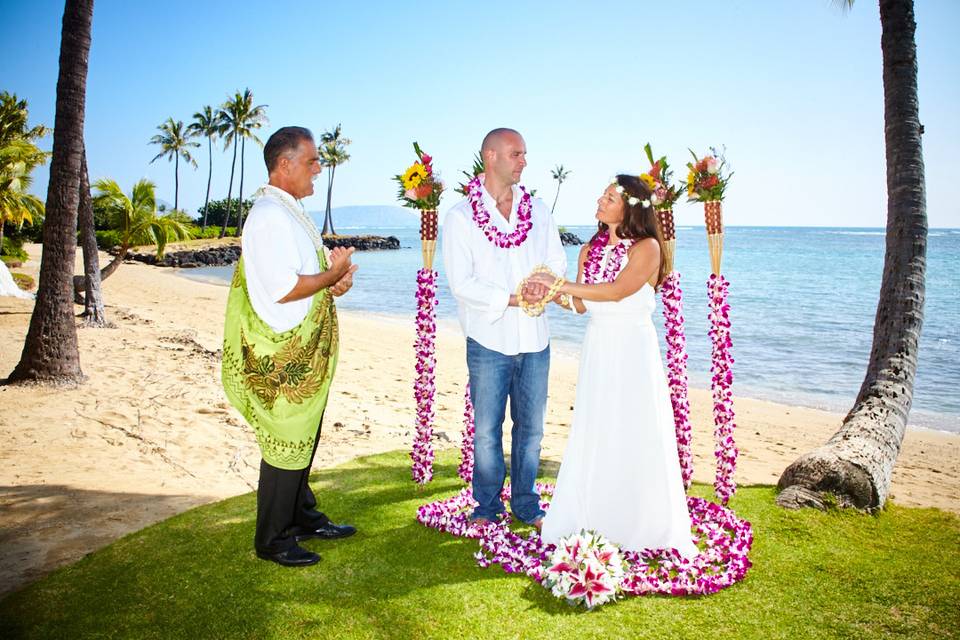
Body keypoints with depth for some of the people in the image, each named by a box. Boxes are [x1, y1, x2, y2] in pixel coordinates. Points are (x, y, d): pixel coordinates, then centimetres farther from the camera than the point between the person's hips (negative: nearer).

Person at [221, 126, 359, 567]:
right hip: (282, 357, -10)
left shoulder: (291, 213, 15)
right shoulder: (269, 216, -19)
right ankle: (272, 541, 16)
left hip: (304, 353, 10)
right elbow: (284, 289, -25)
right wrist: (333, 275, -12)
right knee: (285, 444, 1)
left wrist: (334, 278, 2)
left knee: (302, 439, 19)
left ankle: (304, 518, 35)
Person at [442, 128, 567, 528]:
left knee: (531, 428, 11)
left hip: (534, 338, 4)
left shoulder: (537, 210, 11)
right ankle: (488, 506, 23)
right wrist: (512, 299, -16)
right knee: (487, 430, 5)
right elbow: (461, 282, -10)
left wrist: (545, 285, -12)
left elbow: (557, 262, 11)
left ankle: (526, 504, 27)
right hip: (489, 340, -4)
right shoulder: (460, 217, -3)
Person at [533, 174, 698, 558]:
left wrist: (560, 284, -19)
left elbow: (618, 290, -21)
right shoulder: (590, 249, 10)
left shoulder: (647, 247, -8)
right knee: (594, 437, 8)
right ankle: (592, 520, 20)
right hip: (597, 349, 5)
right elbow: (581, 304, 7)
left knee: (637, 438, 1)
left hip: (633, 349, -5)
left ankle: (644, 526, 16)